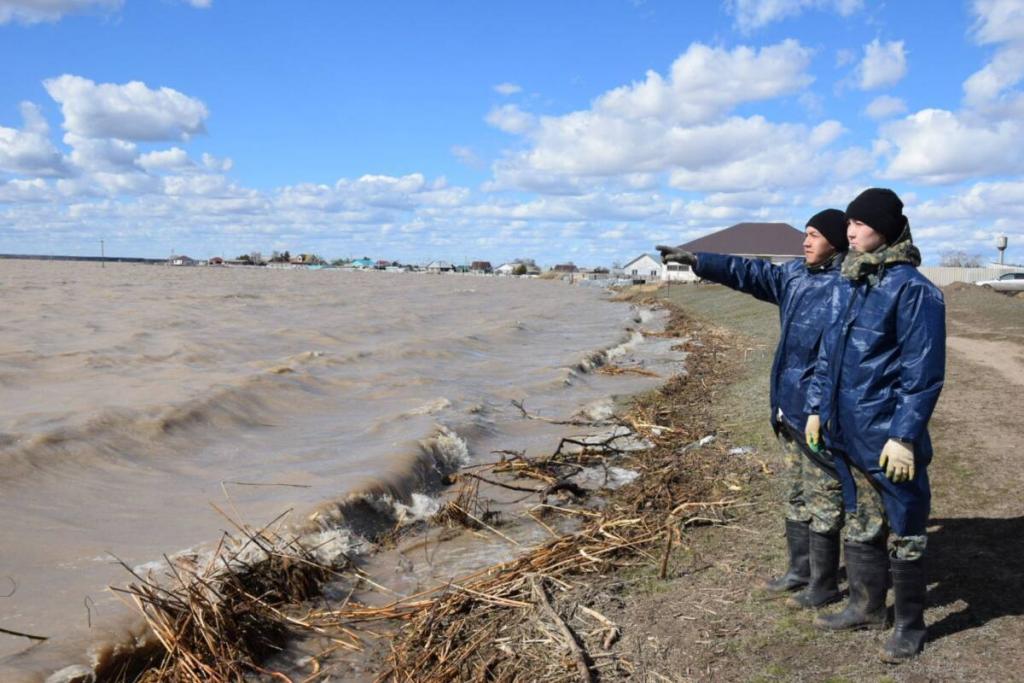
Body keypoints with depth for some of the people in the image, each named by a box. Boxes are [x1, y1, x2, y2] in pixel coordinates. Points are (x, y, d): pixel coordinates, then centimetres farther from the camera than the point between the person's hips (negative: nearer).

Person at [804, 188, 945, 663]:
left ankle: (910, 625, 26)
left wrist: (904, 435, -19)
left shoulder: (912, 289, -15)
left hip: (888, 437, -7)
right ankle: (865, 608, 36)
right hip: (848, 433, 7)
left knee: (904, 533, 9)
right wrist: (817, 408, 13)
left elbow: (923, 371, -17)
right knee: (859, 527, 20)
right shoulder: (846, 285, 8)